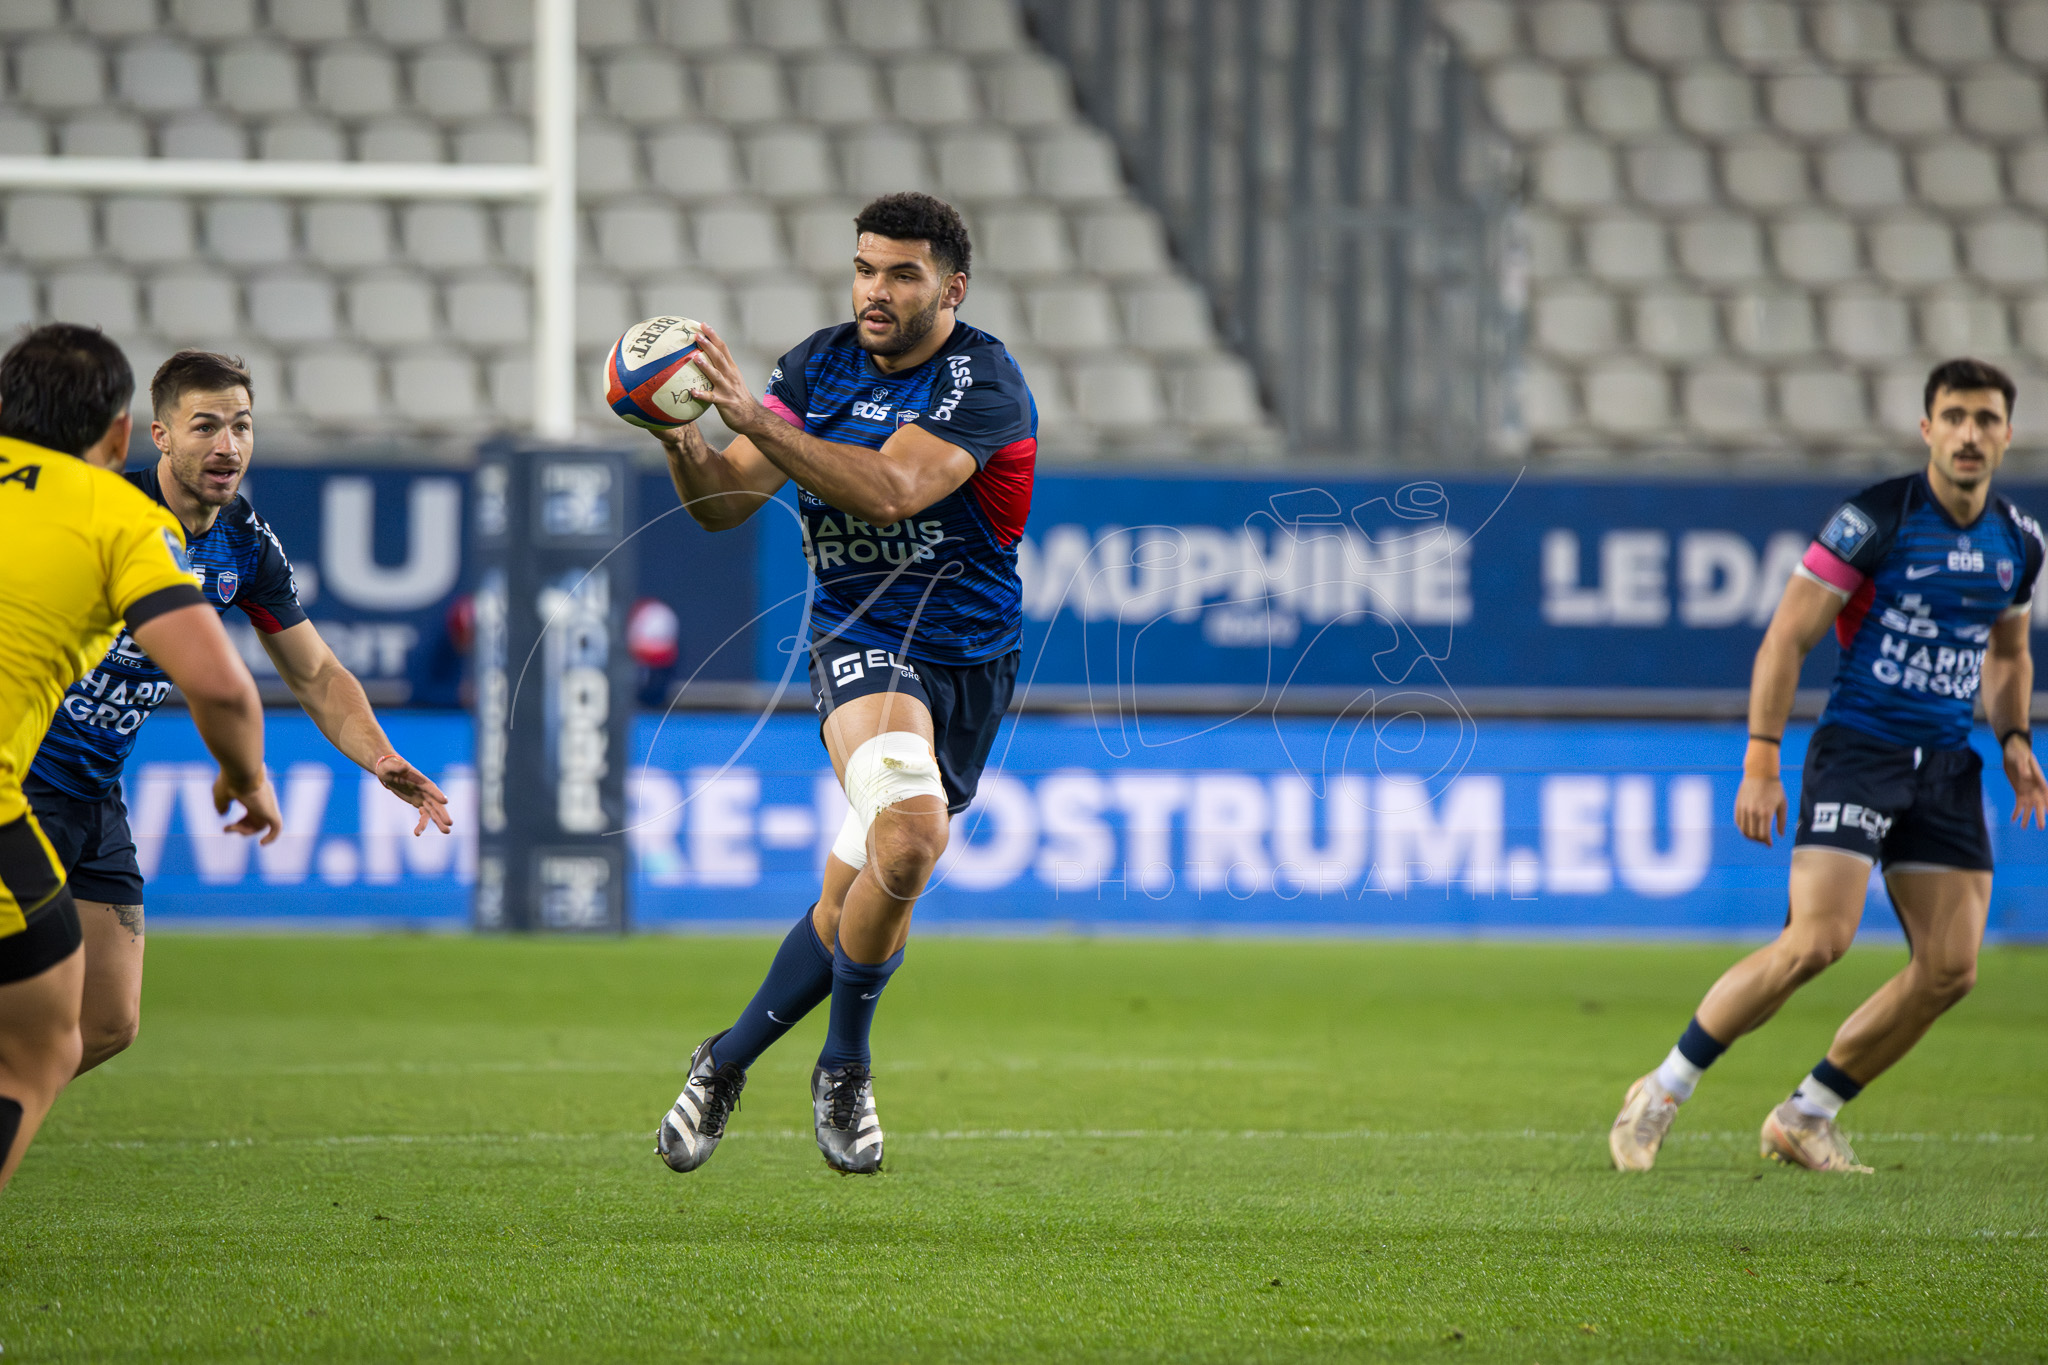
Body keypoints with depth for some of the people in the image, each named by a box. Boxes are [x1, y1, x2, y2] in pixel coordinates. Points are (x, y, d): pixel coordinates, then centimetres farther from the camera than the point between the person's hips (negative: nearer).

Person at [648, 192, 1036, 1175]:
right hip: (860, 640, 0)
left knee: (853, 910, 5)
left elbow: (890, 492, -30)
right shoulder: (820, 363, 2)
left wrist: (753, 418, -37)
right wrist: (682, 440, -21)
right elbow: (723, 504, 1)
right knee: (908, 831, -28)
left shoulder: (983, 382, -14)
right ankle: (845, 1069, -10)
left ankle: (726, 1062, 26)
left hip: (969, 661, 0)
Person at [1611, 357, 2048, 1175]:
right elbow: (1786, 639, -9)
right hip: (1857, 747, -6)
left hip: (1946, 768, 6)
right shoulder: (1876, 519, -11)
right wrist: (1760, 763, -14)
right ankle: (1664, 1092, -5)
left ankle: (1805, 1118, 12)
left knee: (1951, 968, -4)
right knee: (1817, 941, -21)